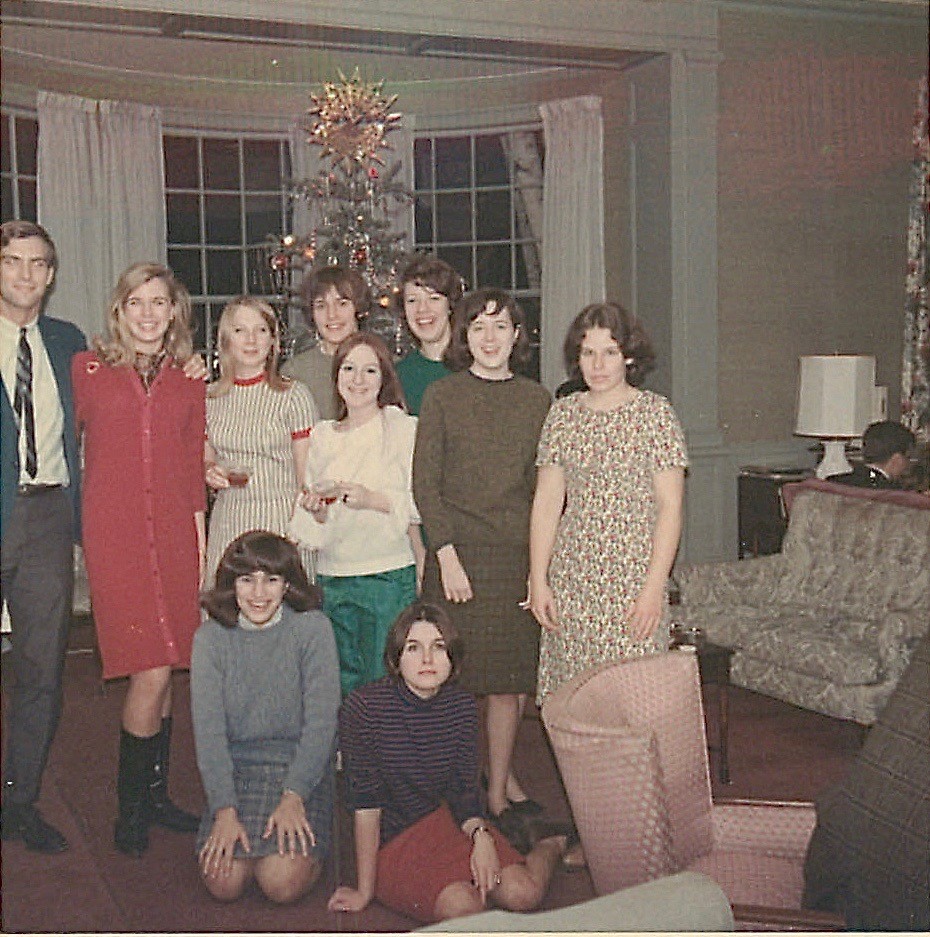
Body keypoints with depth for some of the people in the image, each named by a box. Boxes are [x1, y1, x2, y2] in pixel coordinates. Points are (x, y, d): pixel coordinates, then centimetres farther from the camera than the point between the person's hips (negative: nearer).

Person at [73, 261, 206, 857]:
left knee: (163, 672, 6)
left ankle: (154, 796, 24)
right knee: (152, 673, -9)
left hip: (174, 536, 3)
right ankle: (131, 806, 10)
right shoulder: (87, 370, 4)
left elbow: (194, 468, 12)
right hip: (114, 535, -3)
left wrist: (201, 549, 9)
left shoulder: (188, 381, 11)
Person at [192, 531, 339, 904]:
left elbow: (321, 721, -9)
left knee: (284, 883, -20)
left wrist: (293, 797, -19)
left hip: (301, 765, -2)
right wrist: (225, 810, -17)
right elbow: (208, 729, -7)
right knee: (223, 883, -17)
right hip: (235, 765, 2)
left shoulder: (312, 629, -7)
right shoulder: (210, 638, -2)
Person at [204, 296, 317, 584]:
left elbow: (307, 479, -3)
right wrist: (210, 473, -1)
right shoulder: (210, 398, 8)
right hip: (227, 523, 3)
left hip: (282, 521, -3)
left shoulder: (293, 395, -3)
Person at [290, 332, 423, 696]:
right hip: (332, 580, 4)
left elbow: (420, 506, -6)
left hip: (389, 575, -4)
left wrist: (372, 499, -19)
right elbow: (307, 525, 16)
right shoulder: (322, 436, 12)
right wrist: (316, 510, -5)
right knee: (340, 685, 7)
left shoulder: (403, 428, -1)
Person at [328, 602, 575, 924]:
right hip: (391, 844, -4)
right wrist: (364, 892, -13)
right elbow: (366, 804, -16)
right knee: (462, 905, -28)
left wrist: (480, 834, -19)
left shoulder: (462, 705, -3)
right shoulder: (363, 707, -17)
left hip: (449, 824, 4)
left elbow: (465, 792, 3)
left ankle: (550, 847, 17)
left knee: (523, 894, -16)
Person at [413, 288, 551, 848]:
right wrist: (447, 555, -9)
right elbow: (425, 484, -1)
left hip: (520, 555, 2)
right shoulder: (443, 396, 2)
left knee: (514, 680, 3)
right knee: (459, 680, -1)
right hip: (461, 553, -2)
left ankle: (499, 789, 18)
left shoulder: (537, 400, 9)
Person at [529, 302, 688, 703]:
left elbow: (670, 506, -6)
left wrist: (654, 588, -12)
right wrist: (538, 580, 2)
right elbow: (546, 501, 8)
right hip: (571, 577, 3)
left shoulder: (655, 412, -3)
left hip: (633, 577, -3)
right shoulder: (562, 414, 8)